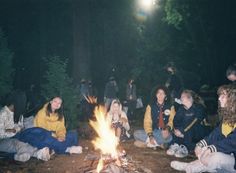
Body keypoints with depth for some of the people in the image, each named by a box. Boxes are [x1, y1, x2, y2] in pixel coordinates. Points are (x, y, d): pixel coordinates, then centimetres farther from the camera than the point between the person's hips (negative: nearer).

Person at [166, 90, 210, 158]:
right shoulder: (182, 108, 5)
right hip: (187, 133, 6)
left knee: (189, 128, -32)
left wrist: (182, 130, -28)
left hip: (200, 133, -6)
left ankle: (185, 149, -29)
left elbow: (195, 122, -25)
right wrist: (177, 129, -27)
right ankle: (175, 146, -21)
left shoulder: (199, 108, -13)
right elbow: (176, 120, -7)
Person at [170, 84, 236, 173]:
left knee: (216, 157, -30)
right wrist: (201, 144, -9)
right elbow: (217, 133, 5)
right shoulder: (228, 116, 12)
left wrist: (211, 148, -29)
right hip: (229, 155, 9)